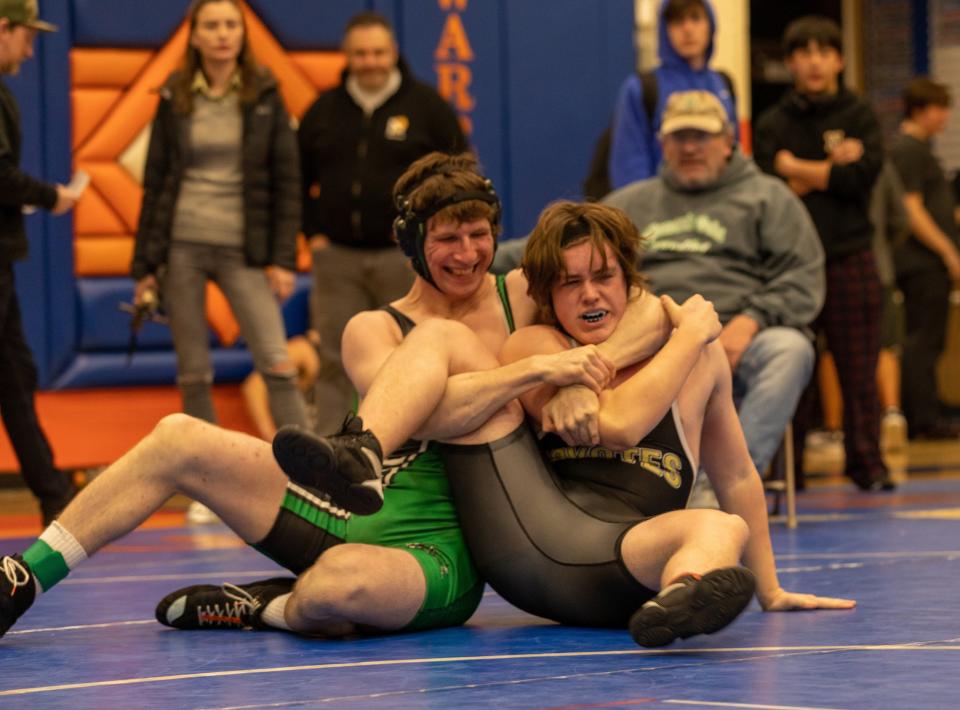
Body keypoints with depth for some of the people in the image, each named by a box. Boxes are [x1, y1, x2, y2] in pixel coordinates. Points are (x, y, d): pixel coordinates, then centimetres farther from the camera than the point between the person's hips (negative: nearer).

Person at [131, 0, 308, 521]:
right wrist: (145, 264, 4)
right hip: (181, 246, 1)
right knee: (193, 375, 4)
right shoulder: (175, 99, 5)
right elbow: (155, 182, 8)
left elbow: (286, 180, 2)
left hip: (242, 249, -1)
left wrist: (282, 258, -5)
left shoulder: (264, 96, 2)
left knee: (277, 365, -11)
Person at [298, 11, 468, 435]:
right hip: (337, 258, 3)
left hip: (405, 257, -2)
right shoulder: (324, 111, 9)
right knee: (335, 361, 2)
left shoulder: (426, 106, 1)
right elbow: (298, 178, 19)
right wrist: (313, 233, 8)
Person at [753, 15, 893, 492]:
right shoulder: (772, 125, 10)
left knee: (859, 371, 1)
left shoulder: (860, 117, 9)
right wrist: (830, 170, -8)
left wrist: (797, 170, -4)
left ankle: (868, 465, 8)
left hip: (851, 260, 0)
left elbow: (864, 173, -8)